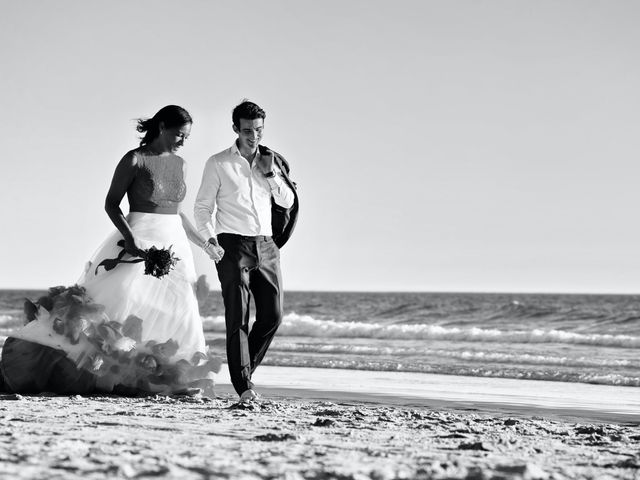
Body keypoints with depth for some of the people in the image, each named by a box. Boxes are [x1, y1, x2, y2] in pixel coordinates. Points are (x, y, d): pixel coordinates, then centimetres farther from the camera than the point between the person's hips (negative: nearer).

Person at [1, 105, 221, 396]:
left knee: (177, 314, -1)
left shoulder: (179, 164, 12)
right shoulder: (134, 160, -7)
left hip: (174, 245, 7)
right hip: (138, 242, -6)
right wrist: (131, 239, -21)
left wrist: (203, 242, 24)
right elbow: (111, 204, -8)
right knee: (118, 301, -14)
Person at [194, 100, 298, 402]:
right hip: (233, 244, -4)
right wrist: (210, 239, -14)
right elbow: (202, 206, 2)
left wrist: (271, 174, -2)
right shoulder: (219, 164, 1)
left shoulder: (271, 161, 12)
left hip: (266, 245, 4)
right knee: (237, 317, -9)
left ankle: (244, 369, 19)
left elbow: (288, 202, 13)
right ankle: (243, 386, -10)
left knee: (272, 315, 0)